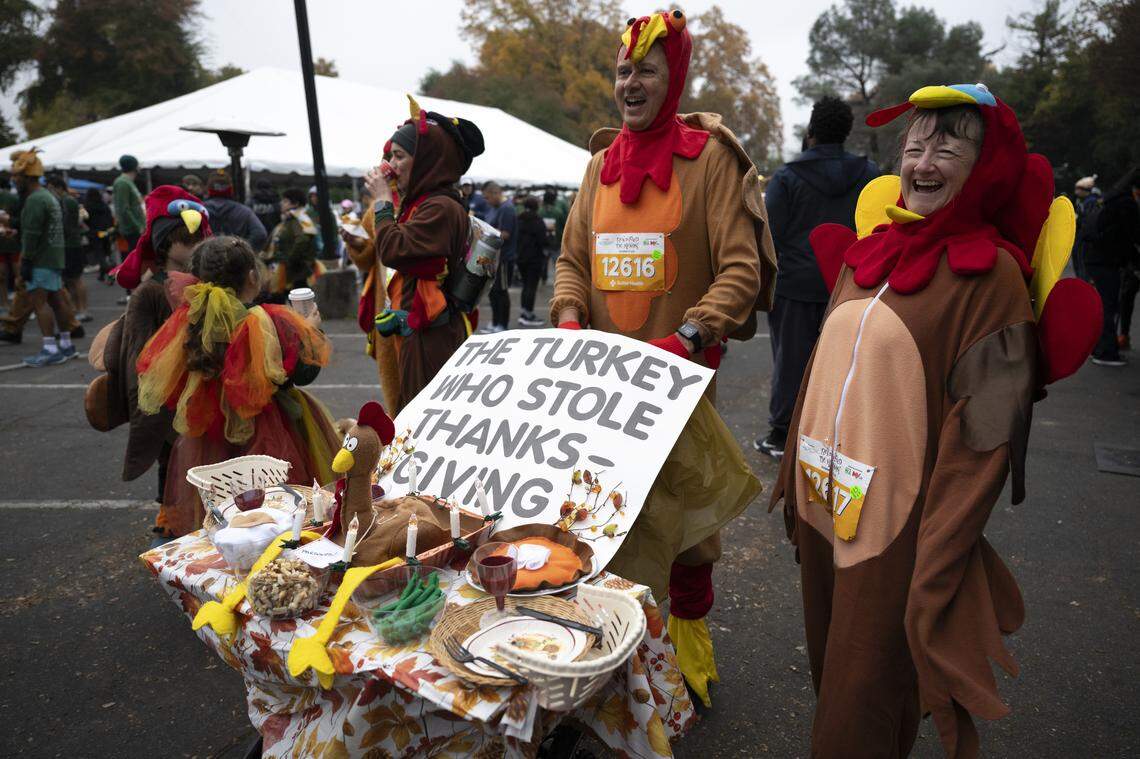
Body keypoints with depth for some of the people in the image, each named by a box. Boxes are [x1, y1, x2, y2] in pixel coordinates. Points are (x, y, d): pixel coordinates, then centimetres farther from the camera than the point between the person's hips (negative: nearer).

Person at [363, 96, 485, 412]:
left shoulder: (441, 208, -15)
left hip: (432, 336, -10)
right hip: (419, 332, 10)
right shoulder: (423, 203, 16)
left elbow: (393, 251, -20)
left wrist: (383, 200, -9)